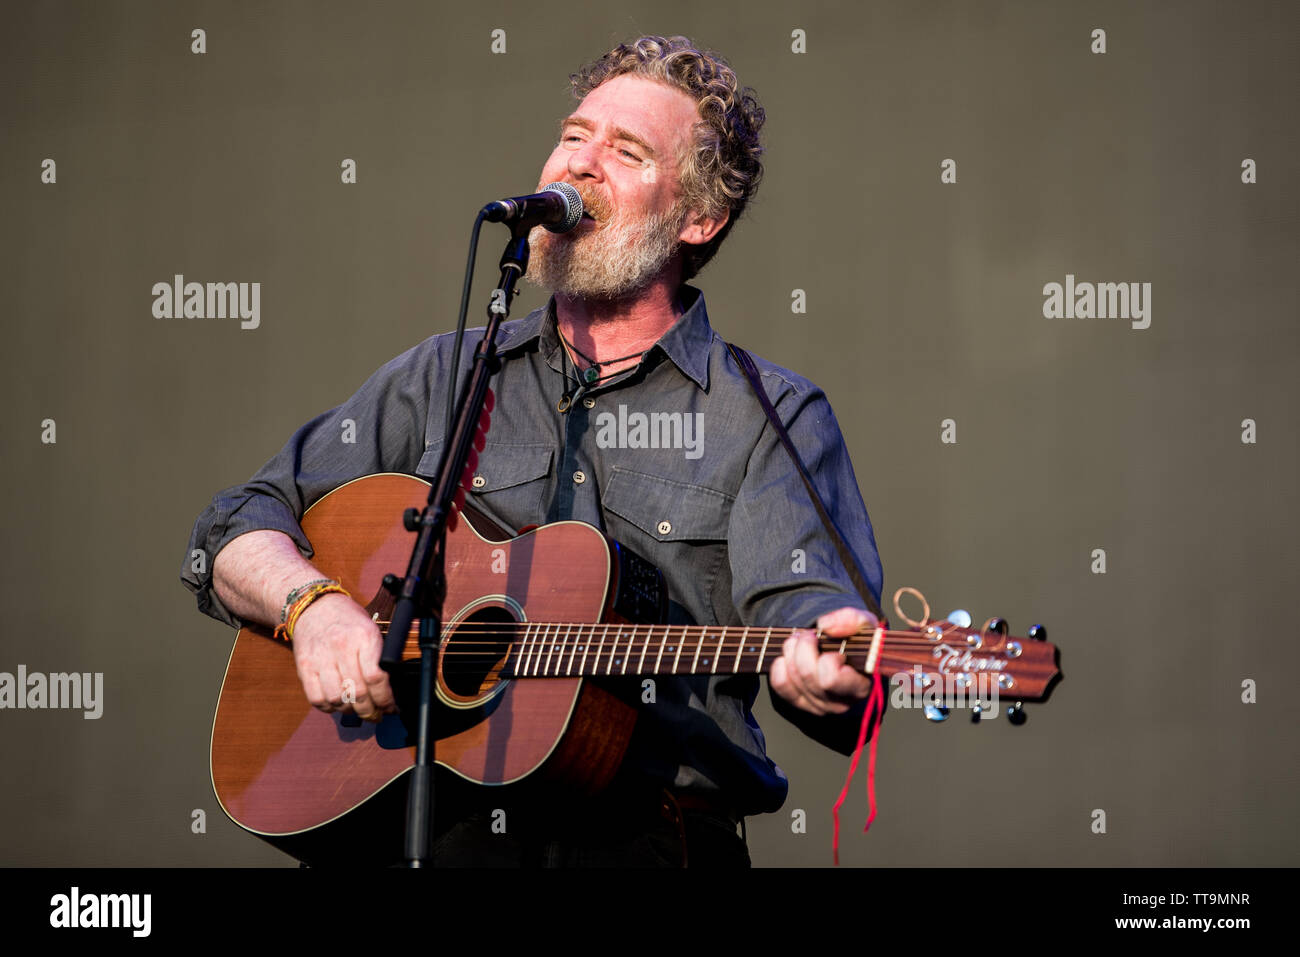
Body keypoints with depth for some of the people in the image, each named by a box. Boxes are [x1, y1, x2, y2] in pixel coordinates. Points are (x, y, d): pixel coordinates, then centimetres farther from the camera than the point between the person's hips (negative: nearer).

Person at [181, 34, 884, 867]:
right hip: (428, 826, 0)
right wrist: (314, 606, -4)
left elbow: (803, 605, -7)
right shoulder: (443, 379, 18)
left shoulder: (774, 417, 8)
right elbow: (235, 533, 17)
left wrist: (827, 670, -31)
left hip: (650, 834, 0)